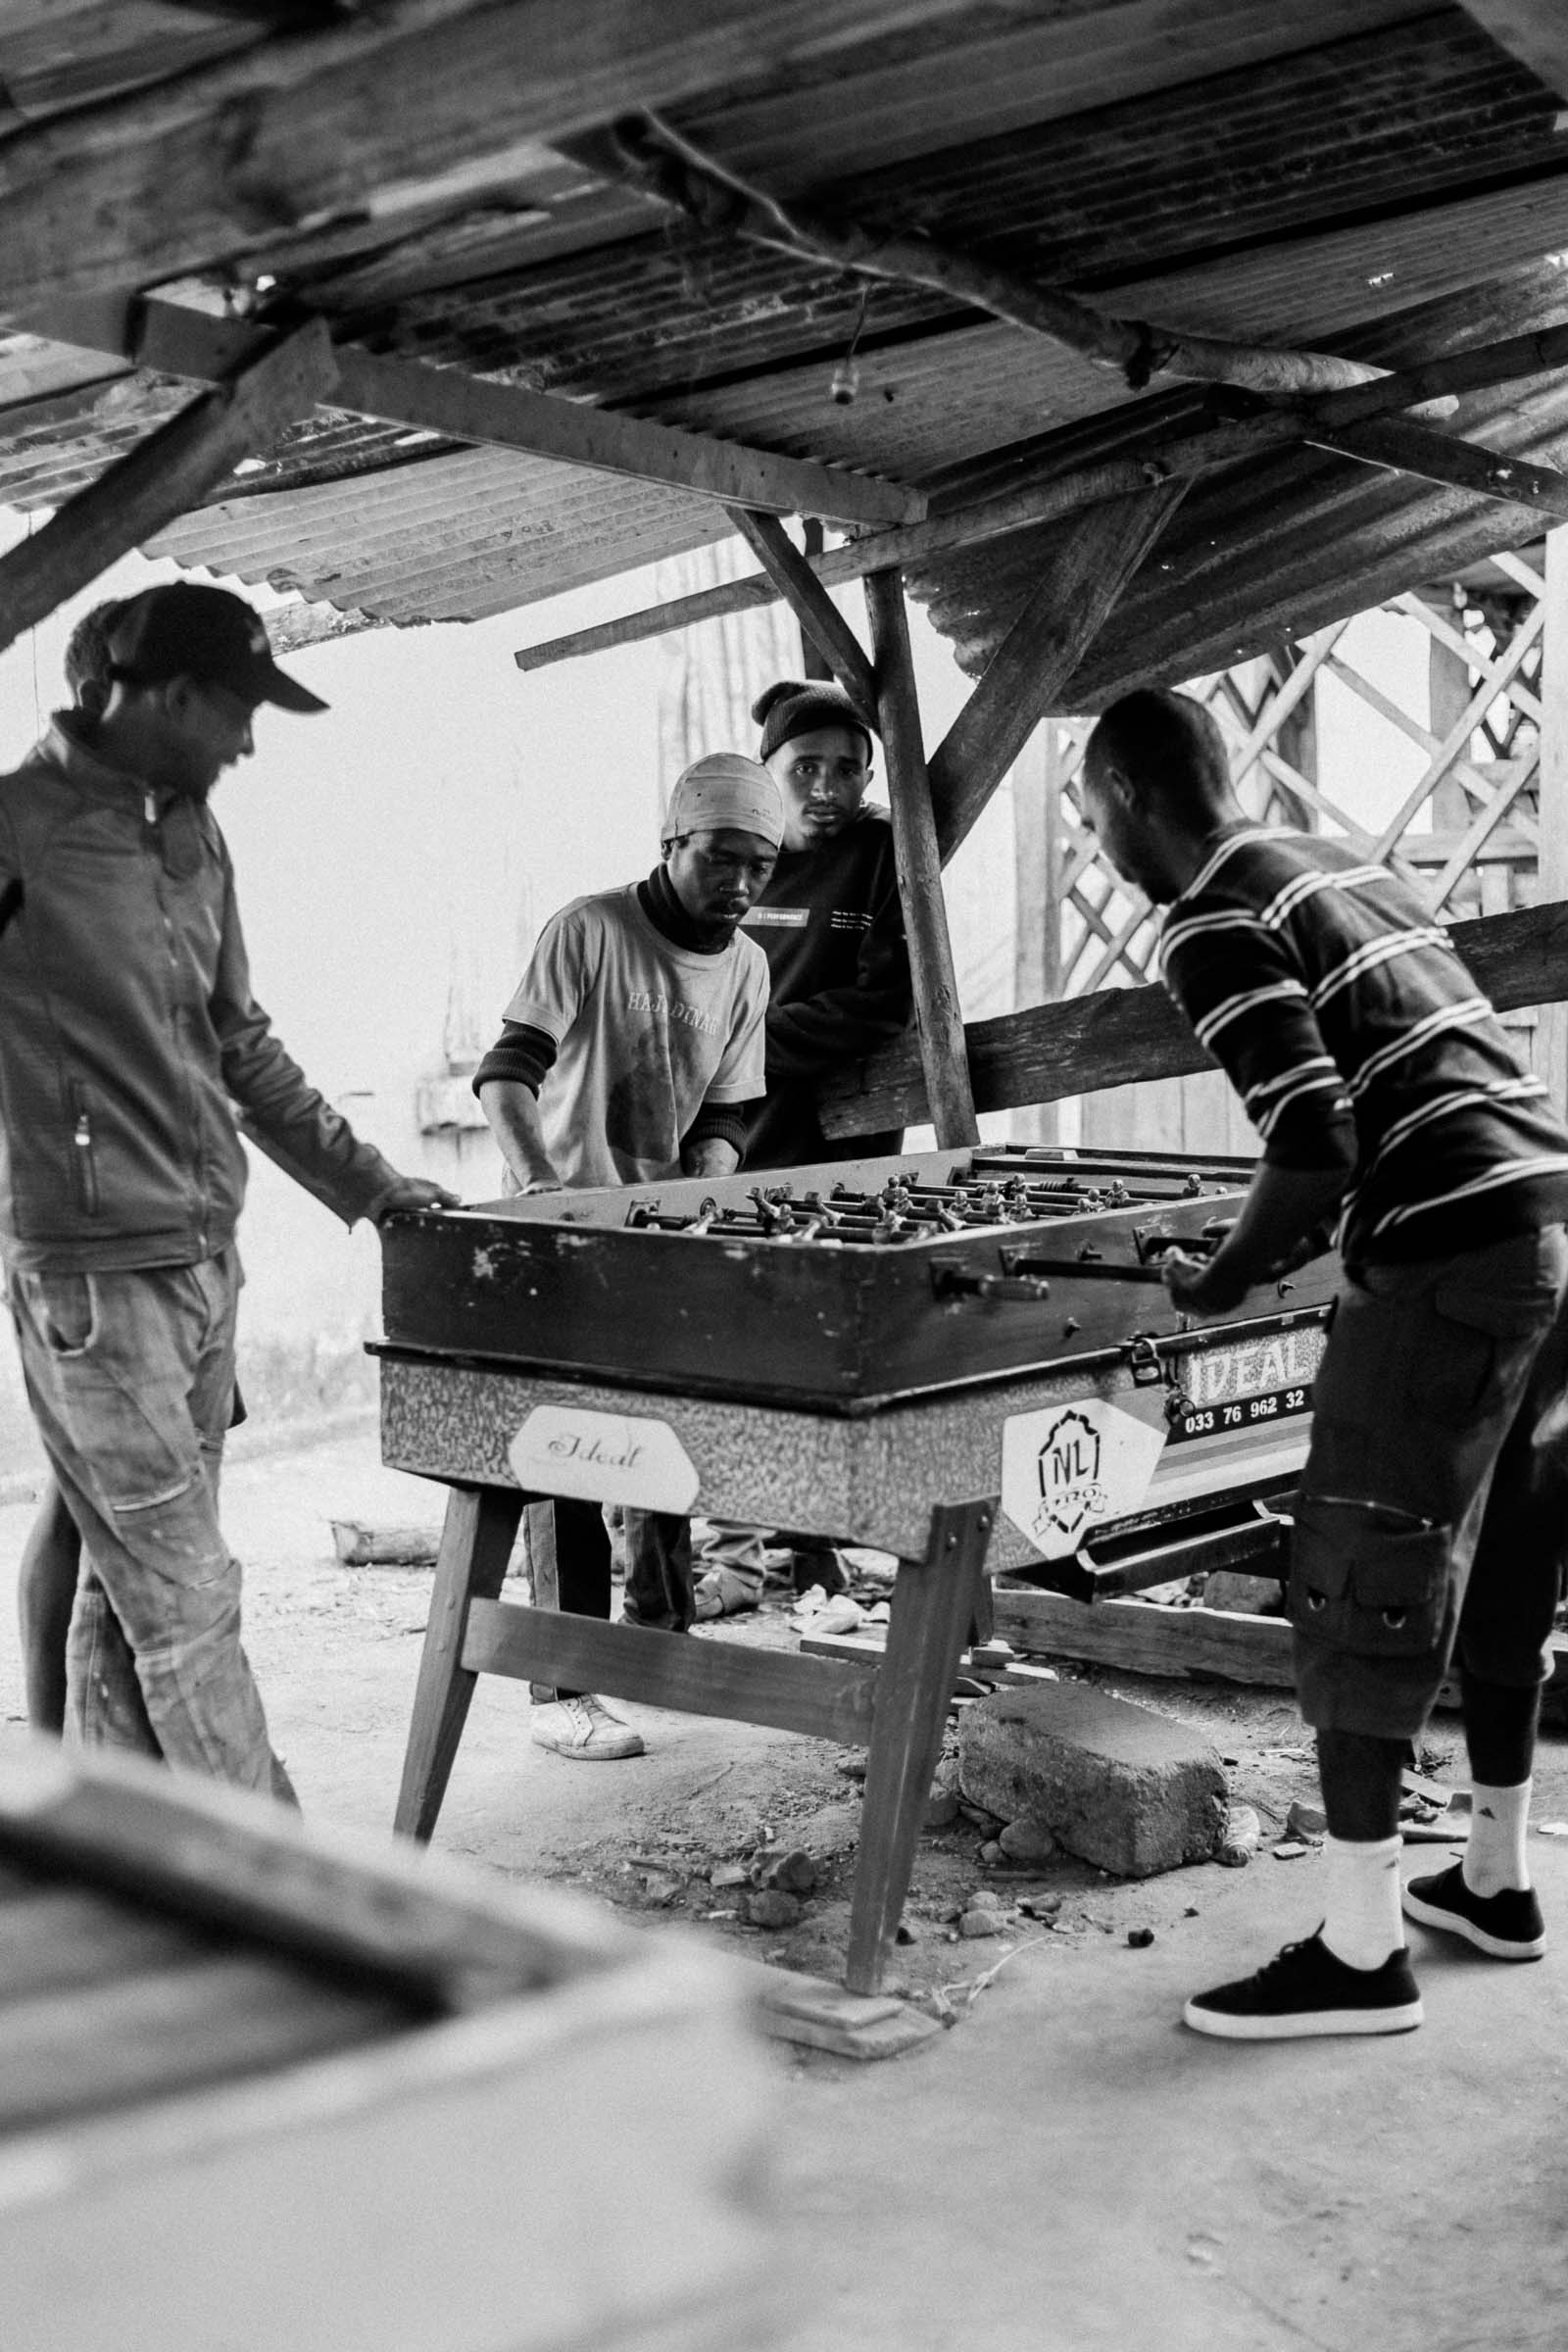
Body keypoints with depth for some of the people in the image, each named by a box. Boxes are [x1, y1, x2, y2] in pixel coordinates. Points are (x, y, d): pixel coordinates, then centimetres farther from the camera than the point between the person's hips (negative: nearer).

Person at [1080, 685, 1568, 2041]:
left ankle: (1362, 1954, 3)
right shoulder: (1338, 866, 19)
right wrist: (1283, 1246, 22)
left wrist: (1226, 1280, -2)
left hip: (1449, 1254, -9)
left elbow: (1318, 1144, -18)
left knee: (1358, 1588, -2)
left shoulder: (1213, 925, -8)